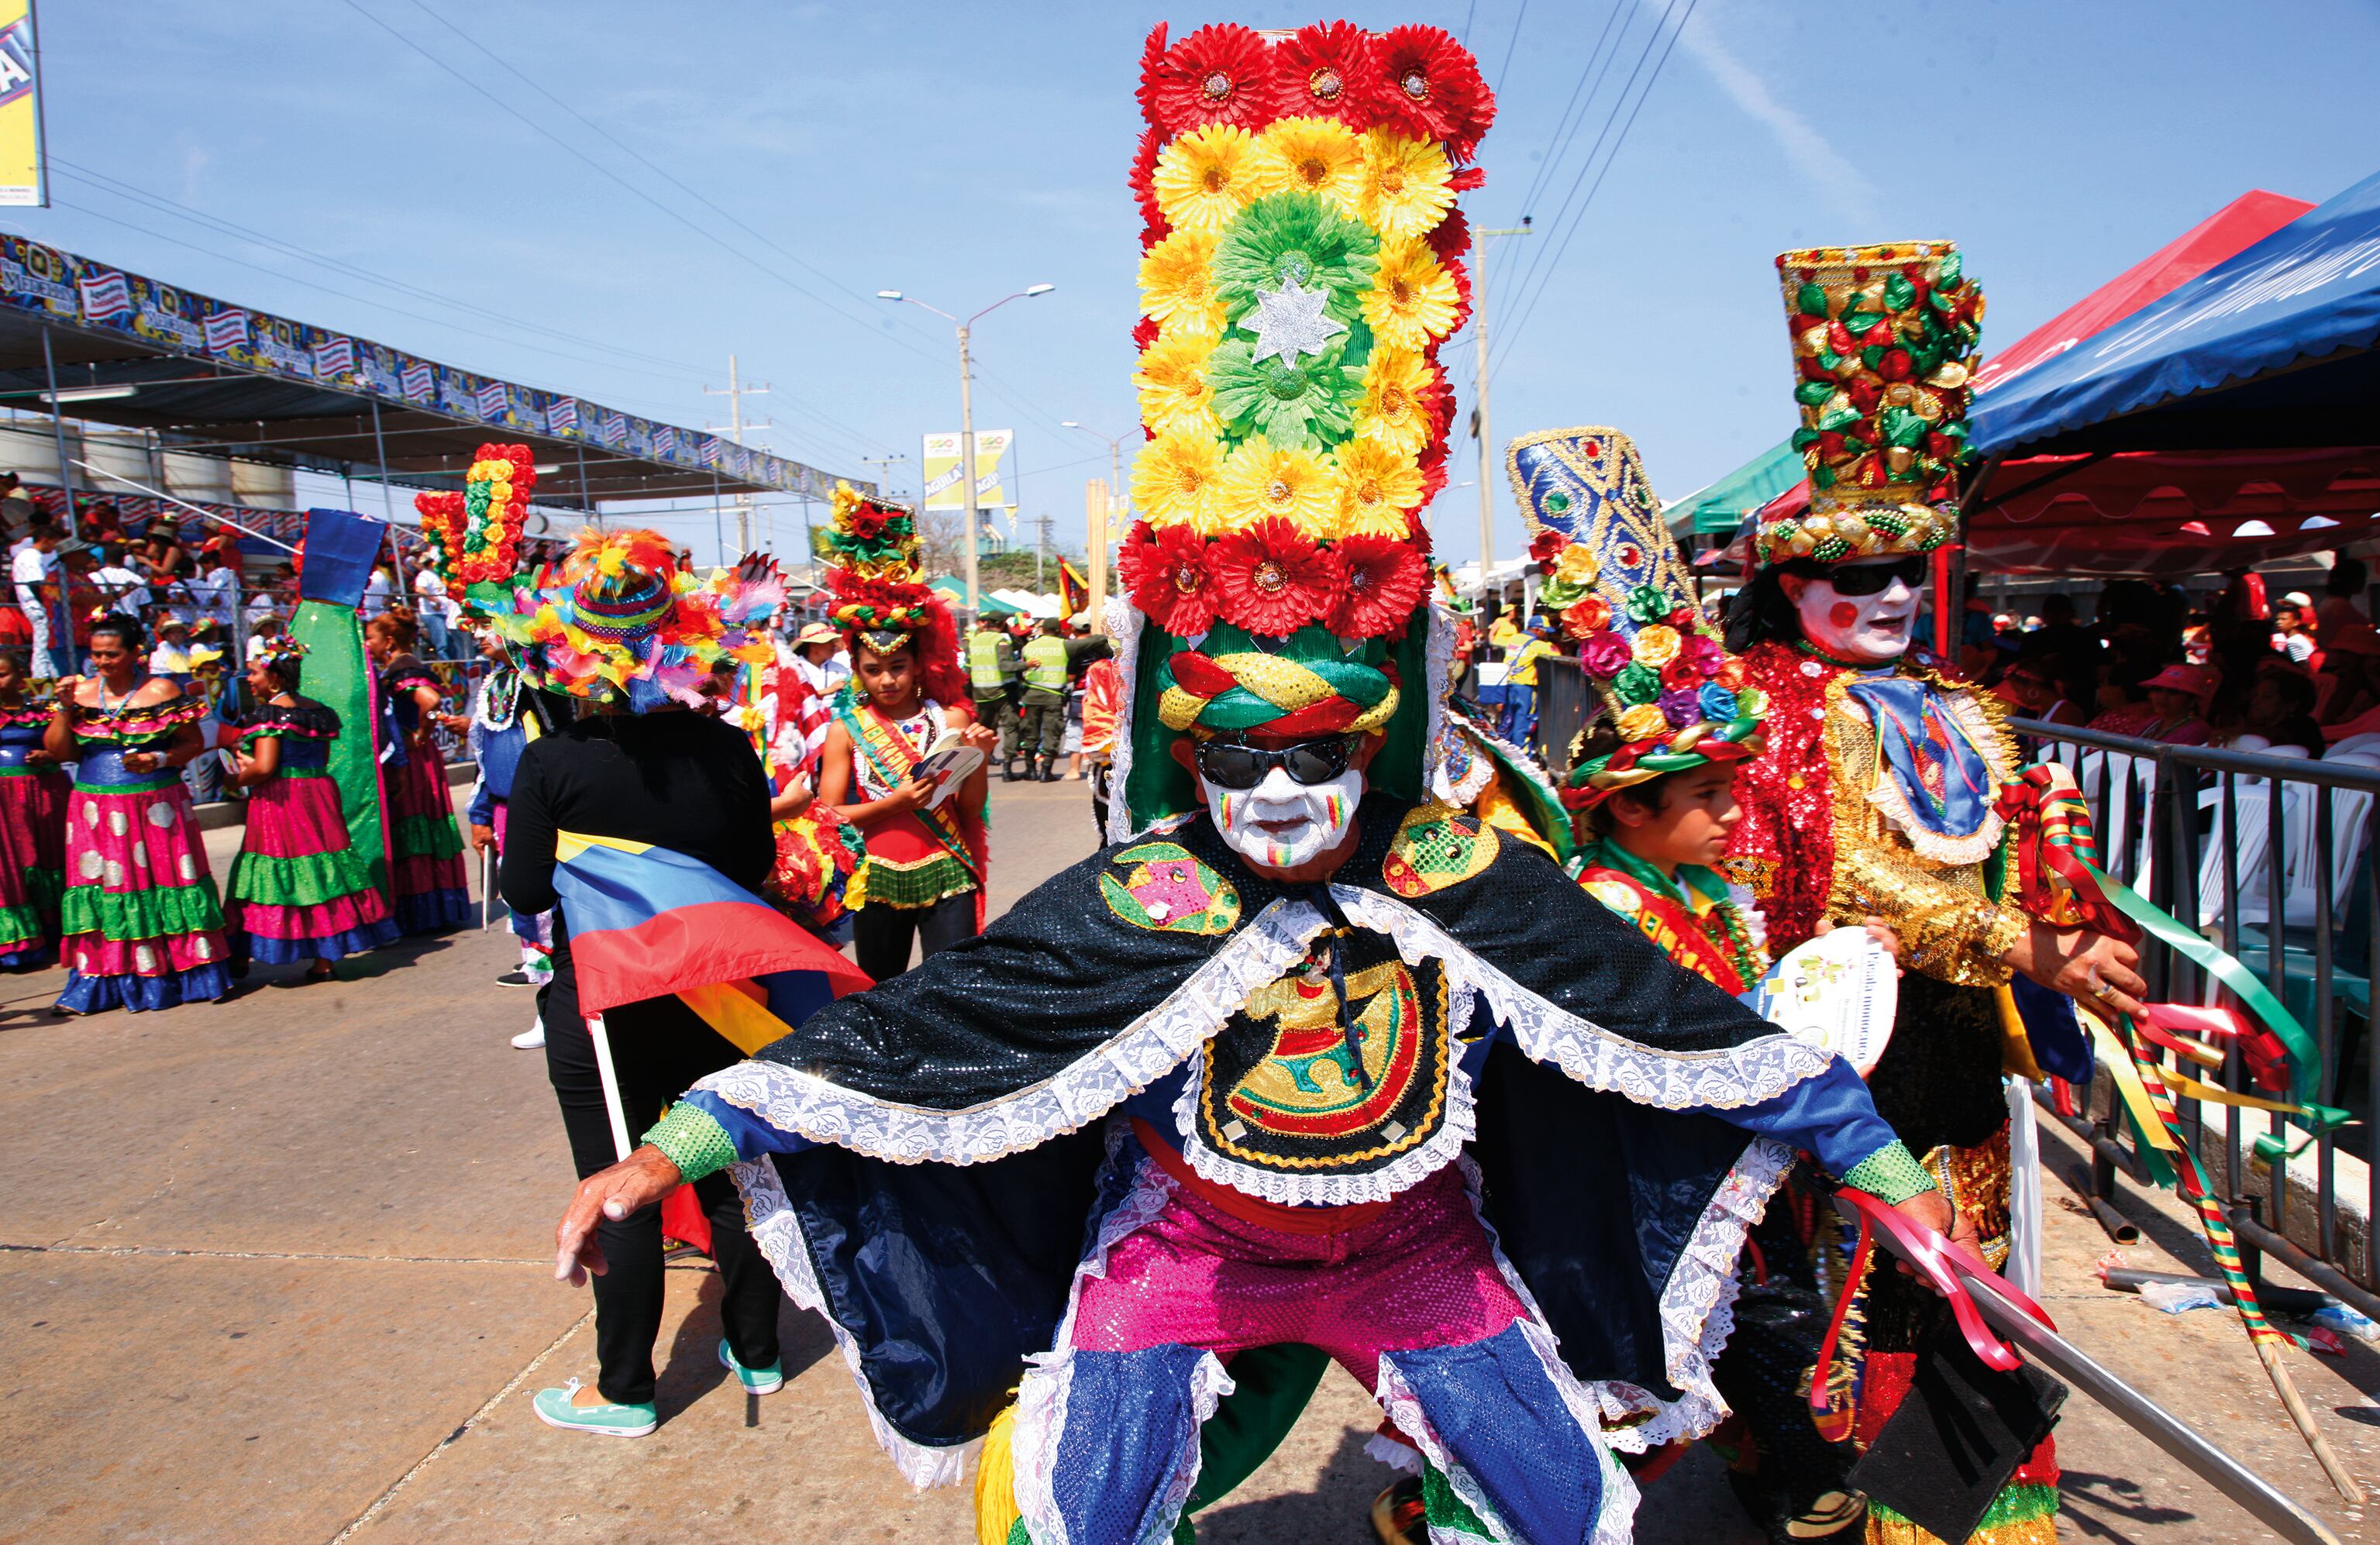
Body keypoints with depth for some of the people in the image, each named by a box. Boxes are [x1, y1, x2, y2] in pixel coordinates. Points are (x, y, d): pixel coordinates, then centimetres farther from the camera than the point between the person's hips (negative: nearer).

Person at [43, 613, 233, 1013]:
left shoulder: (161, 691, -2)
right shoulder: (82, 692, 7)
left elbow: (194, 743, 0)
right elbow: (59, 752, 7)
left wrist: (159, 760, -15)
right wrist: (64, 708, -4)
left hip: (156, 808, -3)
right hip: (96, 811, 3)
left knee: (162, 884, -1)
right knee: (102, 891, 3)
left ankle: (179, 974, 7)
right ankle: (100, 984, 10)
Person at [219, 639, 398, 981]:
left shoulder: (270, 713, -11)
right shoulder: (316, 710, 11)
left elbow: (264, 767, -20)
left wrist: (236, 780, 0)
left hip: (279, 800, -7)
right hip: (319, 796, 7)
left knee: (273, 876, 0)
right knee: (321, 873, 7)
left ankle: (241, 958, 10)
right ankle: (326, 957, 9)